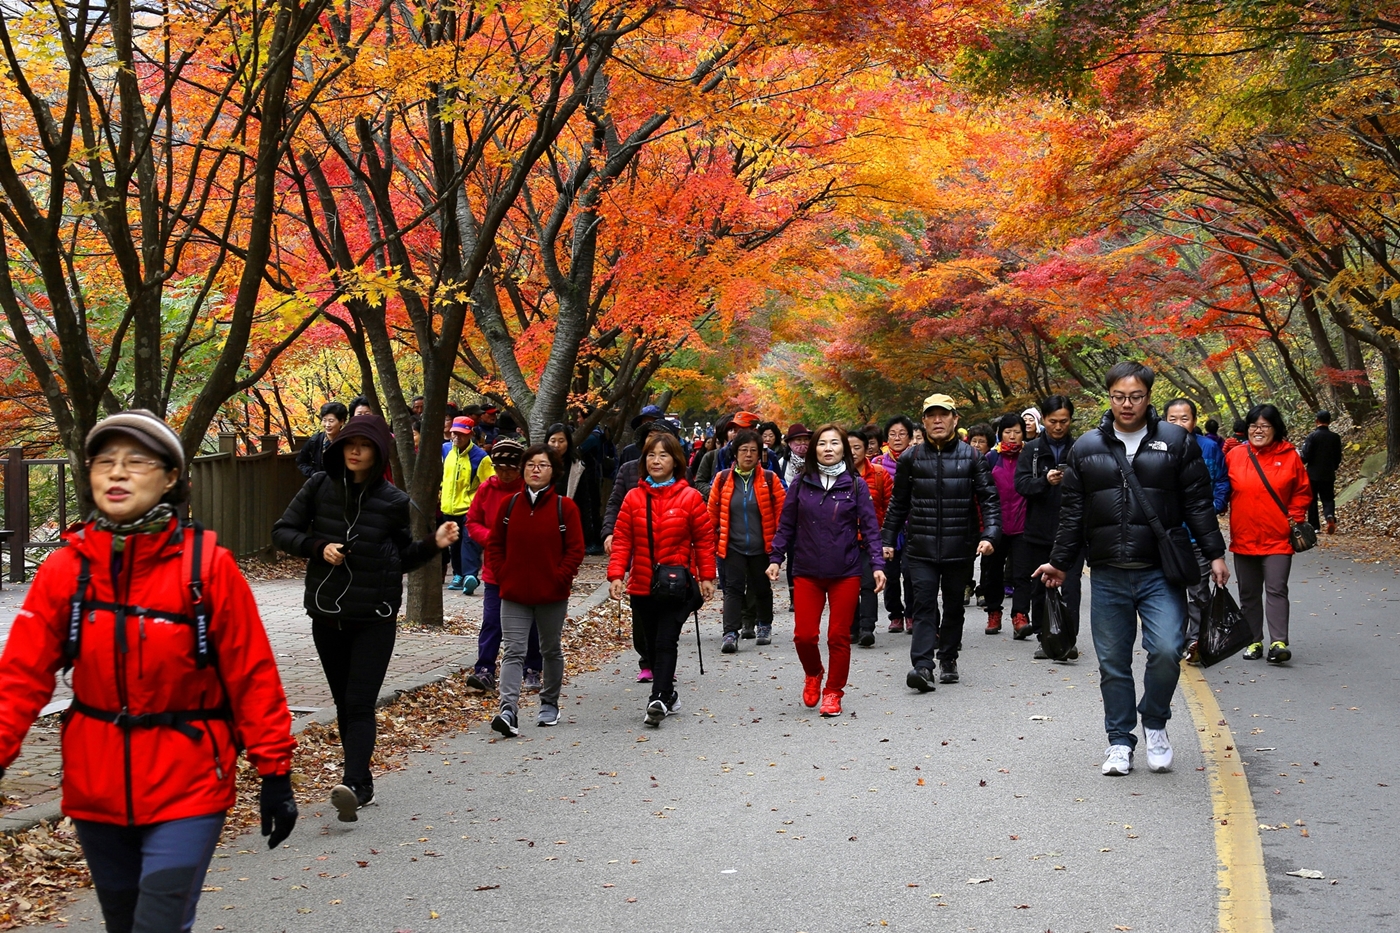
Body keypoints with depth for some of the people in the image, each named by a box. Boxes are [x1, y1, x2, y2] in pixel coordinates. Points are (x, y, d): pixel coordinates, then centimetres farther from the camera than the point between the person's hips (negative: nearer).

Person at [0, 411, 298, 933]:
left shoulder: (208, 566, -11)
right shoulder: (65, 568, -3)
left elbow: (252, 674, -8)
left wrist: (274, 772, -7)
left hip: (187, 787, -4)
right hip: (95, 789, 4)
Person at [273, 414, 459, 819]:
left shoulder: (393, 501, -3)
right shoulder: (319, 487, -1)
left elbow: (403, 556, 8)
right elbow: (282, 531, 3)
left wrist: (434, 544, -10)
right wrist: (318, 547, -14)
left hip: (375, 619, -3)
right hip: (327, 616, 3)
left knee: (360, 705, -13)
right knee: (343, 705, 11)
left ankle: (352, 785, -25)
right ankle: (363, 784, 22)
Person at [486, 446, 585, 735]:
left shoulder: (564, 506, -4)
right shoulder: (510, 504, 3)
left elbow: (575, 549, -5)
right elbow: (494, 545, 8)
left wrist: (559, 579, -12)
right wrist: (503, 576, -2)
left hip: (553, 595, -1)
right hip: (514, 595, 1)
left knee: (552, 651, 14)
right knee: (514, 651, -8)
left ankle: (549, 704, 30)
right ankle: (508, 711, -16)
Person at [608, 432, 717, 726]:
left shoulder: (690, 498, -1)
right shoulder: (634, 498, 4)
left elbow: (704, 539, 3)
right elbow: (622, 540, 3)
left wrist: (707, 576, -2)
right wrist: (616, 574, -8)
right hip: (642, 586, 3)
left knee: (666, 642, -11)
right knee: (651, 644, 11)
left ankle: (659, 699, -14)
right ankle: (668, 694, 24)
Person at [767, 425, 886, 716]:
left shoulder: (856, 485, 0)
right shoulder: (801, 484, 3)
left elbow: (869, 528, -1)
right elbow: (786, 525, 8)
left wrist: (877, 564, -9)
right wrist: (775, 558, 0)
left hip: (846, 572, -1)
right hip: (807, 572, 1)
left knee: (839, 637, 4)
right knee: (804, 634, -1)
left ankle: (833, 692, 19)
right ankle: (813, 675, 29)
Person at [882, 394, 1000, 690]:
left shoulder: (971, 457, 3)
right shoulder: (910, 458, 5)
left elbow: (989, 498, 1)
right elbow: (898, 503, 12)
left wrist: (990, 535, -12)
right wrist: (888, 540, 10)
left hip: (959, 549, 1)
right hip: (920, 548, 0)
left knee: (954, 606, 12)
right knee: (924, 604, -10)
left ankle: (948, 660, 27)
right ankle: (923, 666, -16)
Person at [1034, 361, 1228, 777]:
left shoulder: (1176, 442, 4)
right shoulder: (1086, 447, 8)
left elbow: (1199, 503, 5)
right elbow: (1072, 513, 12)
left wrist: (1215, 553, -1)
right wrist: (1059, 562, 12)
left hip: (1161, 573, -2)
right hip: (1107, 577, 2)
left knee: (1166, 650, -15)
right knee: (1113, 662, 6)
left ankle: (1155, 723, 11)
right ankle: (1120, 741, 21)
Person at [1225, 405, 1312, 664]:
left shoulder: (1289, 456, 0)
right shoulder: (1234, 455, 2)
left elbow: (1302, 492, 7)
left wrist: (1294, 519, -2)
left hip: (1278, 538, -2)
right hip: (1243, 538, 2)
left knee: (1276, 590, -9)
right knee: (1249, 593, 10)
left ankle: (1279, 642, -12)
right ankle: (1254, 641, 20)